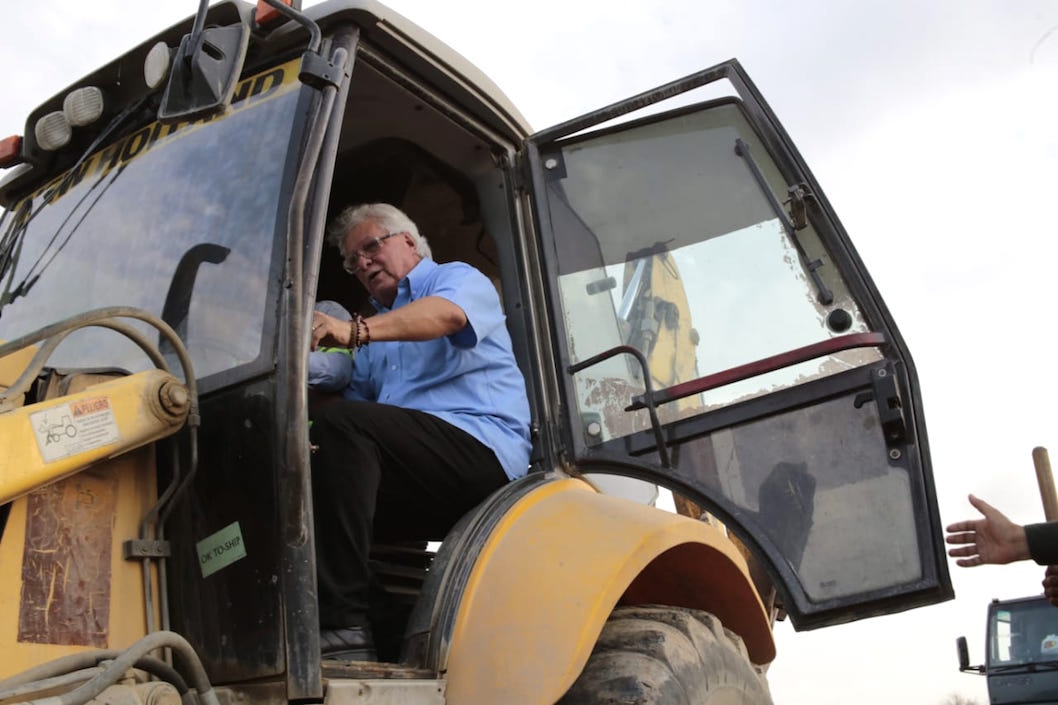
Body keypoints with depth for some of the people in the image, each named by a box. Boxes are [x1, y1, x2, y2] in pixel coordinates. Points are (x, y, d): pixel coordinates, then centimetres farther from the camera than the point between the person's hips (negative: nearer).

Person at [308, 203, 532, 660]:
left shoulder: (457, 278, 10)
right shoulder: (375, 344, 33)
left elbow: (446, 314, -16)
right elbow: (353, 400, 20)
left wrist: (355, 330, -33)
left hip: (481, 449, -7)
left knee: (342, 425, -28)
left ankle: (343, 626, -35)